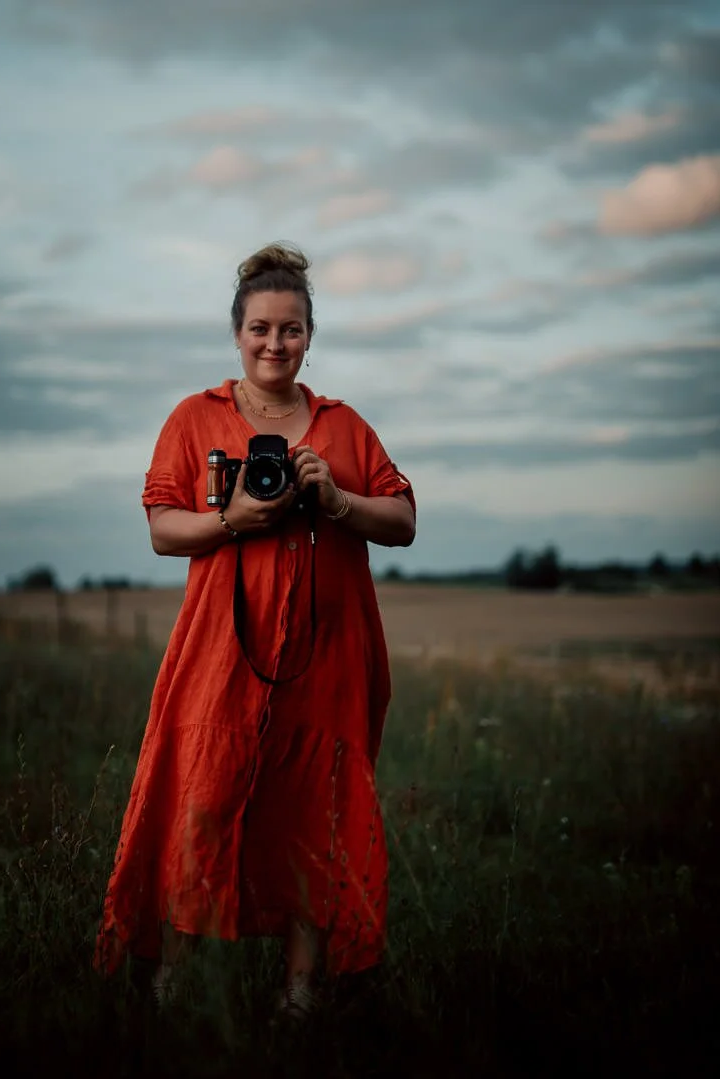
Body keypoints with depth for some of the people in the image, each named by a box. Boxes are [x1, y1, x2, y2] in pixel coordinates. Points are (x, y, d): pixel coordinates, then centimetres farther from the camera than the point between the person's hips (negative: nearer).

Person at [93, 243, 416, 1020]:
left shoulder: (343, 424, 13)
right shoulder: (195, 418, 8)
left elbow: (404, 523, 9)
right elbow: (161, 529, 3)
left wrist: (336, 501, -9)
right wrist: (233, 519, -14)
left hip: (324, 654, 2)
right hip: (226, 644, -2)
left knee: (316, 811, 3)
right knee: (200, 802, -6)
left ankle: (304, 983, 13)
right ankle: (171, 970, 7)